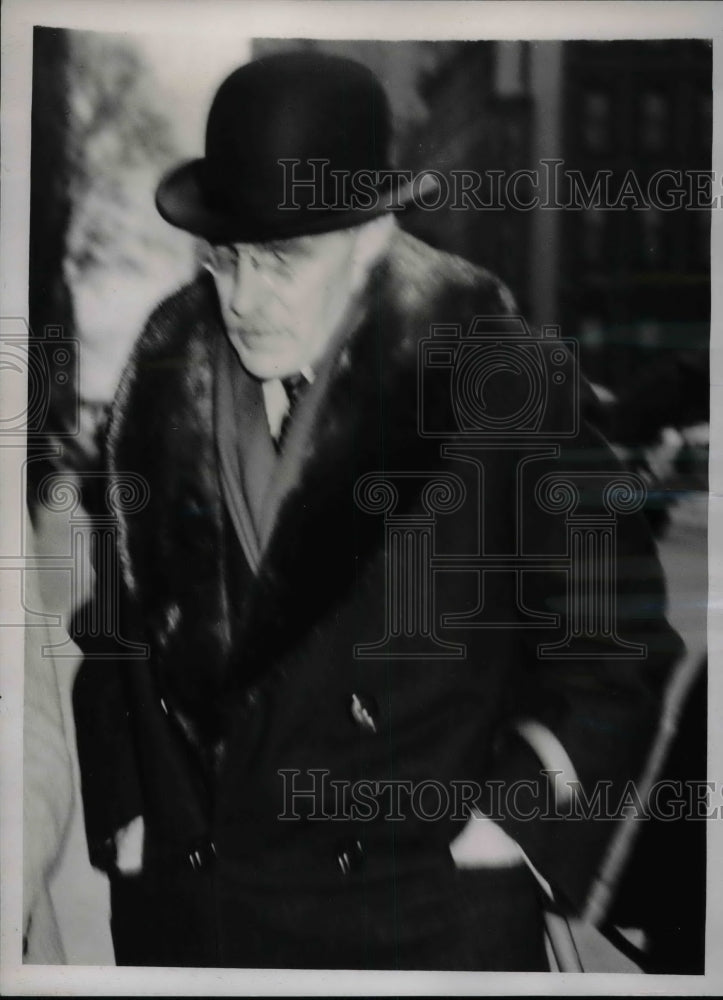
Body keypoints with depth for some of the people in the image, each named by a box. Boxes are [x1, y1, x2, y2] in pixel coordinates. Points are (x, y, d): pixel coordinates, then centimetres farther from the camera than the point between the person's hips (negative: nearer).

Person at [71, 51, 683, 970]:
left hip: (426, 914, -3)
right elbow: (119, 626, 10)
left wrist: (513, 817, -7)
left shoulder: (495, 383, -12)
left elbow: (612, 639, -3)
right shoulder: (166, 379, -1)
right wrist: (125, 823, 8)